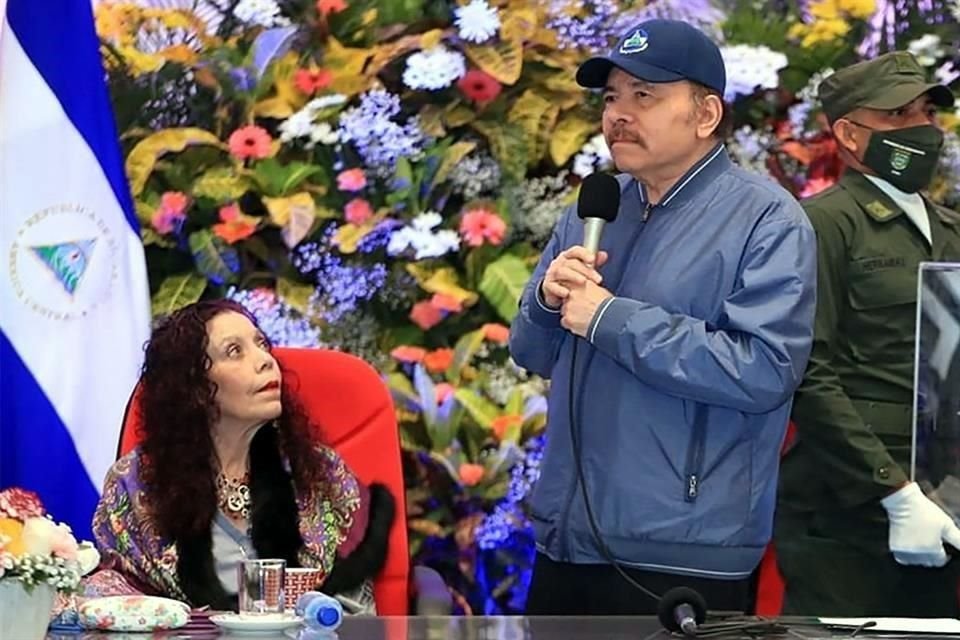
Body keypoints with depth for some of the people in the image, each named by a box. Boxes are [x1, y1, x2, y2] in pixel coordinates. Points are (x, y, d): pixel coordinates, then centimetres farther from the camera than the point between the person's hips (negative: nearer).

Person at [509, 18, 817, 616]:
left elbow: (764, 370, -22)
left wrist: (611, 318, -17)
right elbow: (534, 354, 18)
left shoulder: (766, 221, -10)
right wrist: (548, 298, -6)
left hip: (680, 557, -7)